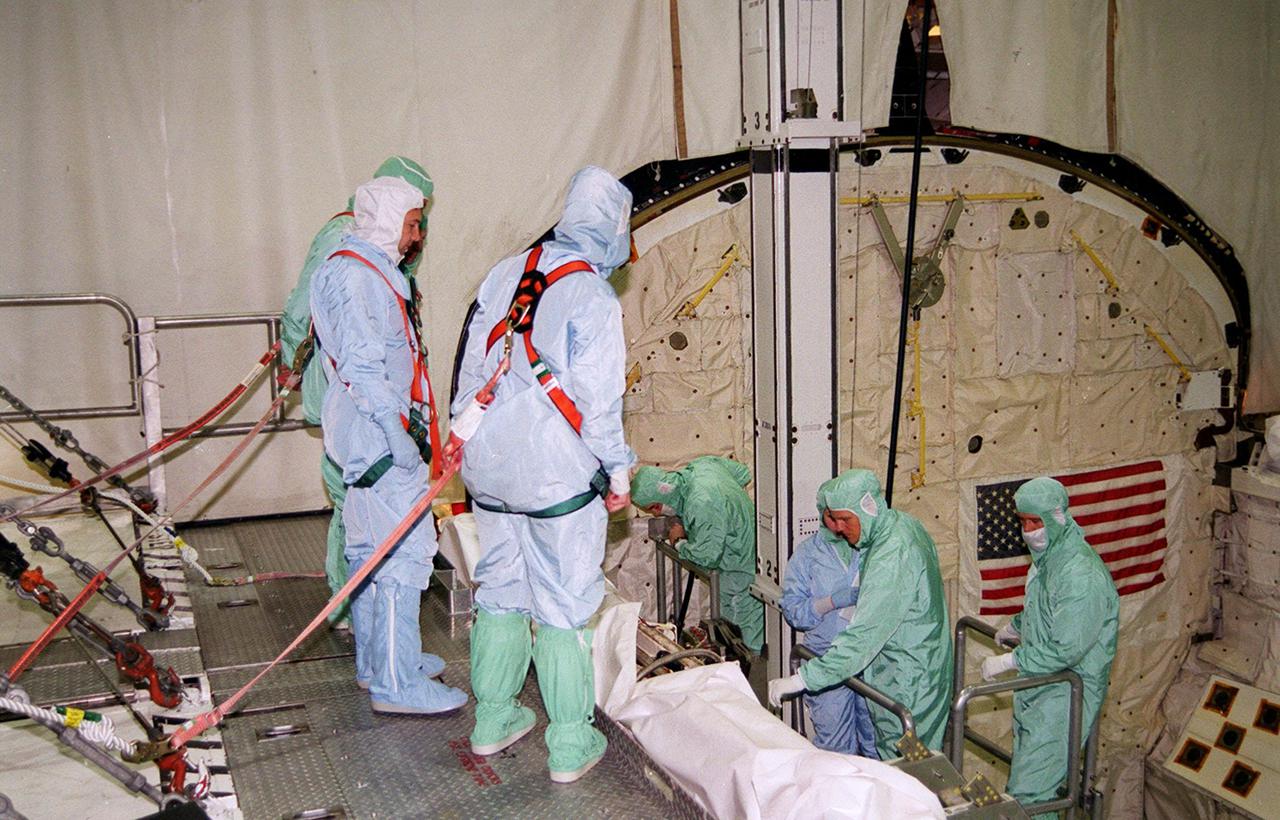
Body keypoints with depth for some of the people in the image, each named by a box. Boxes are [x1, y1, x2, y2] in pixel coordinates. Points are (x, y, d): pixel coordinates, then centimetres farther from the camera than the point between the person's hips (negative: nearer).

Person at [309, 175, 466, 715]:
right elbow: (360, 366, -23)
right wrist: (397, 430, -24)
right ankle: (396, 684, -4)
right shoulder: (354, 276, -15)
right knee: (405, 551, -9)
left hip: (371, 434, 11)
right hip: (376, 434, -11)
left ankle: (375, 661, 29)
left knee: (371, 548, 17)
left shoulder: (371, 272, 18)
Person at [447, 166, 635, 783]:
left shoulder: (506, 273, 5)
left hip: (489, 467, 7)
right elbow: (598, 401, -14)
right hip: (559, 477, -6)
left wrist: (462, 426, 24)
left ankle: (493, 720, 31)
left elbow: (474, 358, 13)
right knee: (564, 607, 4)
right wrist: (618, 473, -3)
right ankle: (570, 745, 13)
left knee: (501, 592, 19)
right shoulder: (594, 299, -15)